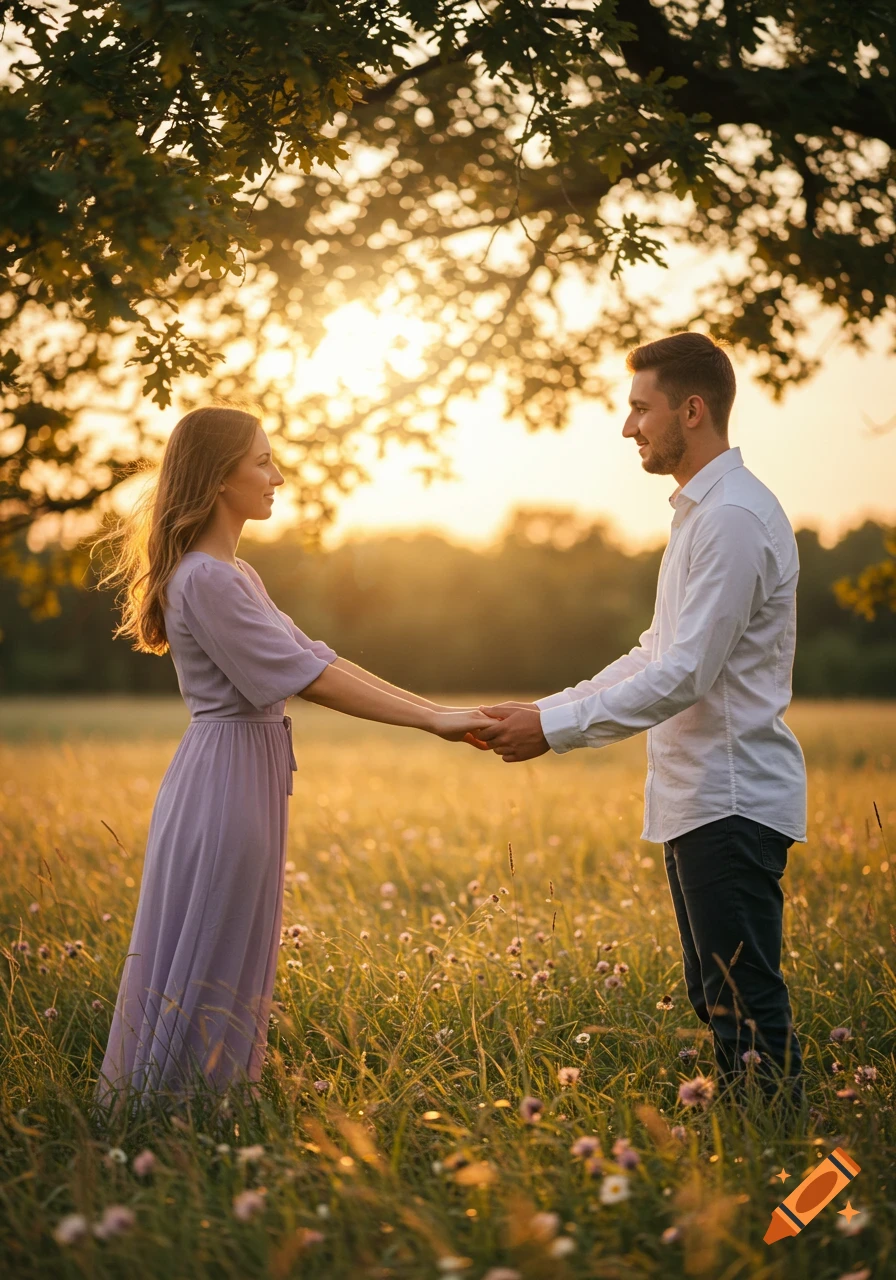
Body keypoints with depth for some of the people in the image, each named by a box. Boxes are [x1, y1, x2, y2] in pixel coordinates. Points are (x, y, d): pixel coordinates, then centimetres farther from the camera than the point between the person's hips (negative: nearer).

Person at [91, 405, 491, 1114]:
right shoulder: (204, 579, -16)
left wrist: (439, 710, 5)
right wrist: (433, 722, -19)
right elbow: (308, 677, -21)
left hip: (248, 779, 10)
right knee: (206, 974, -3)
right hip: (226, 781, -10)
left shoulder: (235, 574, 16)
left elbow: (318, 657, 12)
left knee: (232, 968, 14)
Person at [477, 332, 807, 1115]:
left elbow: (686, 674, -22)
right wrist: (548, 708, 10)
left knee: (746, 1003, -6)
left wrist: (555, 730, -18)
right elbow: (655, 656, 20)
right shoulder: (699, 512, 17)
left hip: (733, 800, -11)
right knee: (715, 996, 16)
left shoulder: (735, 517, -17)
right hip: (699, 797, 11)